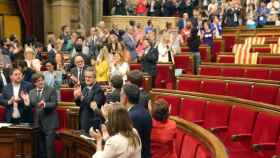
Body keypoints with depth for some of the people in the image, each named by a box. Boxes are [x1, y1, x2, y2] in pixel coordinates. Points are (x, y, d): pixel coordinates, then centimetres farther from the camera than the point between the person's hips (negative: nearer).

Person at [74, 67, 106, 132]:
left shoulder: (99, 90, -12)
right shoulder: (85, 89, 11)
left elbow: (94, 105, -23)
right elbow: (79, 104, 12)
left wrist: (82, 97, -30)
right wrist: (76, 96, -7)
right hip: (83, 121, 7)